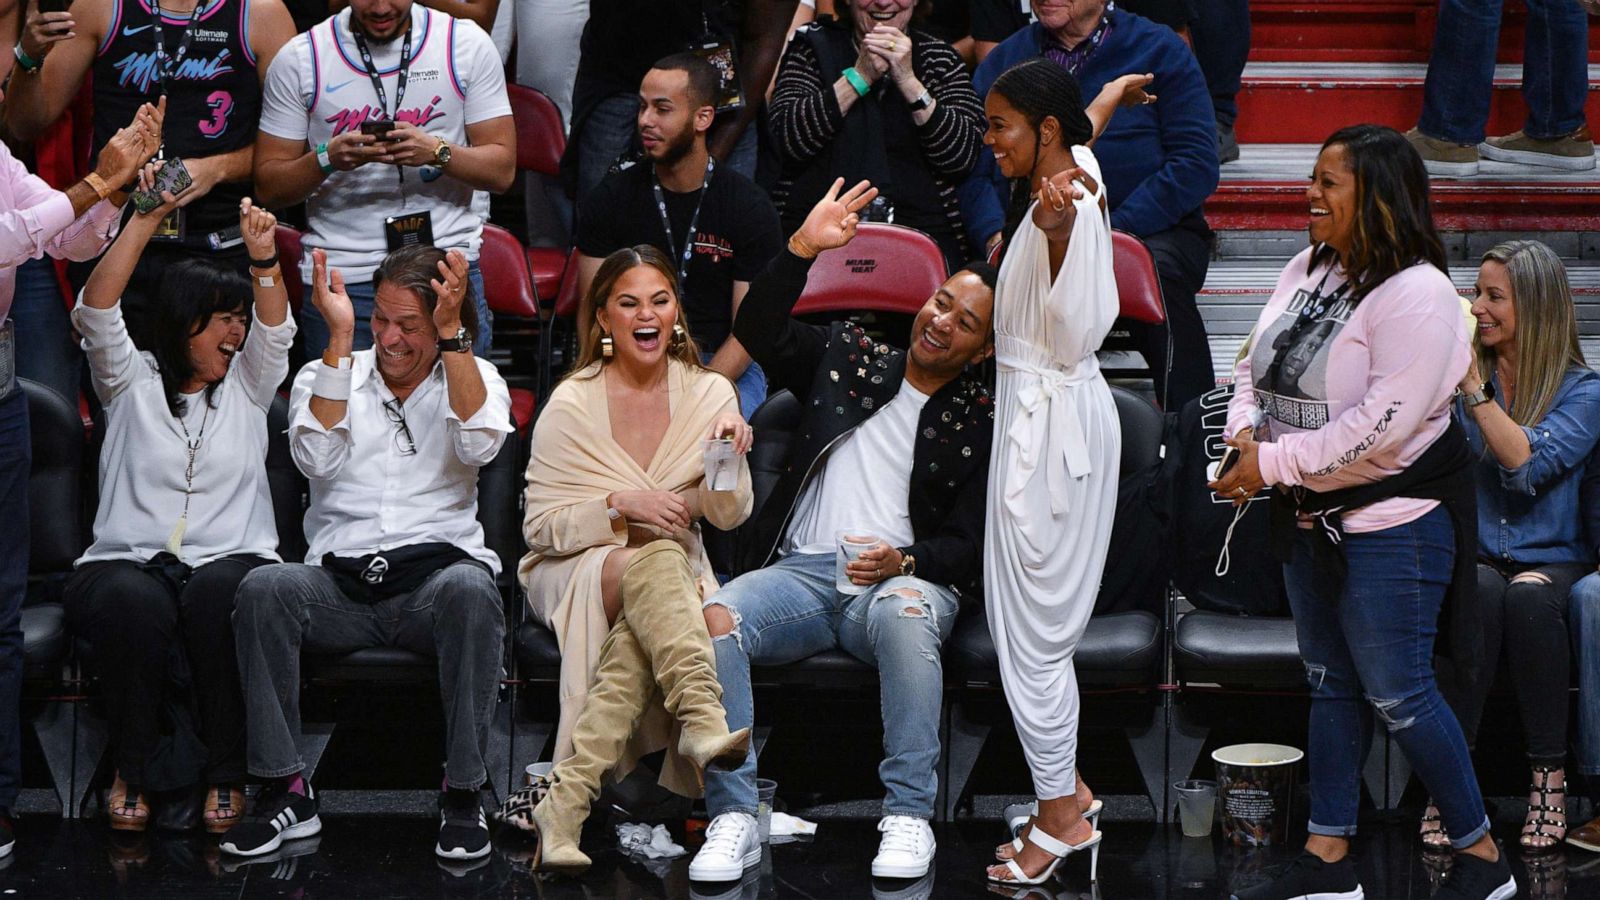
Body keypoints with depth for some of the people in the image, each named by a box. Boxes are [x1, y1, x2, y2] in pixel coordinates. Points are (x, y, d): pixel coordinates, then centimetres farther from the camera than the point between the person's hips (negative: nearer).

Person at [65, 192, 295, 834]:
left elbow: (275, 330, 1)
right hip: (126, 559, -1)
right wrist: (144, 224, -11)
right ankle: (134, 769, -18)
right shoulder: (131, 381, 16)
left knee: (217, 596, -37)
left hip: (231, 558, 1)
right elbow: (95, 313, -1)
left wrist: (264, 257, -19)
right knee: (135, 603, -38)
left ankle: (225, 773, -24)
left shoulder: (246, 385, 20)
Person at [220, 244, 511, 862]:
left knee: (469, 588, -37)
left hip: (436, 572, -1)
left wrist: (452, 333, -10)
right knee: (263, 587, -31)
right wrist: (341, 337, -6)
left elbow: (479, 444, -10)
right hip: (340, 586, 1)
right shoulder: (326, 376, 16)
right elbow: (317, 458, -6)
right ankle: (284, 791, -23)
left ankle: (462, 796, -28)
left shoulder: (474, 378, 14)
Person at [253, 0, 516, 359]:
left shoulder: (467, 44, 2)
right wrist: (329, 158, -17)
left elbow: (502, 168, 1)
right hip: (339, 274, 0)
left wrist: (436, 152, -17)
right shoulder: (299, 59, 1)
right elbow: (269, 187, 1)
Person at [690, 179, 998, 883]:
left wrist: (903, 560, -17)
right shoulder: (850, 358, 20)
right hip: (801, 572, 2)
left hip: (904, 580, -2)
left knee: (906, 615, -41)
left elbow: (967, 547, 4)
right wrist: (803, 249, -4)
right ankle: (734, 820, -29)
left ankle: (909, 819, -35)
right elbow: (758, 332, 8)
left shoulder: (980, 424, 10)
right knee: (712, 617, -30)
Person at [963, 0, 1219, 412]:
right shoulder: (1003, 59, 15)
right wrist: (997, 235, -15)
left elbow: (1196, 163, -5)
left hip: (1150, 232, -2)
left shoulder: (1159, 50, 5)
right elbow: (971, 168, 6)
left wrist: (1111, 235, -16)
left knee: (1158, 276, -37)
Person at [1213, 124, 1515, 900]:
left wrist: (1275, 462, -23)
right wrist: (1245, 434, -11)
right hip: (1310, 515, 8)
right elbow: (1256, 365, 10)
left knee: (1397, 693, -3)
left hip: (1392, 521, -8)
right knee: (1331, 683, 14)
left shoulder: (1416, 294, -21)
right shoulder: (1310, 268, 4)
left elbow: (1382, 423, -27)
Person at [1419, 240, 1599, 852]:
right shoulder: (1458, 379, 11)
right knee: (1480, 591, -35)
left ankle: (1549, 775, -27)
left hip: (1551, 561, -1)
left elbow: (1527, 462, -14)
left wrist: (1473, 387, -15)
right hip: (1470, 555, 1)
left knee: (1529, 594, -37)